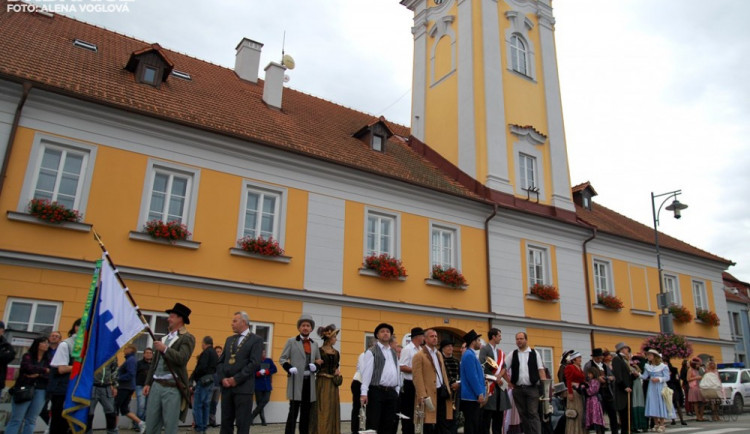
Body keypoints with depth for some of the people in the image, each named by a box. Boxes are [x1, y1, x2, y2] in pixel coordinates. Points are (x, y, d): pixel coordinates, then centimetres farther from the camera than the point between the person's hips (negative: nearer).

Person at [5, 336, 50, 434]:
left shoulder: (48, 360, 11)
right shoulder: (27, 356, 4)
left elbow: (50, 376, 1)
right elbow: (28, 367, -15)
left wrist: (38, 375, -15)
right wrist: (45, 370, -5)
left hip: (40, 392, 3)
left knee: (31, 420, 4)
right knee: (16, 419, -3)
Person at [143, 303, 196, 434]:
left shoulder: (187, 338, -4)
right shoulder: (164, 338, 17)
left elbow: (182, 359, -18)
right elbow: (154, 363, 19)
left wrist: (165, 349, -16)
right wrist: (148, 383, 14)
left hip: (172, 387, -6)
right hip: (156, 385, 7)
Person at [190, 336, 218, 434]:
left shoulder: (206, 352, -12)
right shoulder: (215, 354, 15)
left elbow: (201, 367, -20)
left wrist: (191, 378, -9)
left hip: (202, 381, -9)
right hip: (210, 381, 9)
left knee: (197, 405, -2)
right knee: (206, 405, 12)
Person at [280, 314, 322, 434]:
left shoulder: (314, 344, 17)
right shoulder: (291, 341, 4)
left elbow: (319, 361, 21)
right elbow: (282, 359, 2)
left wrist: (315, 366, -2)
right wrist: (290, 369, -15)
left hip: (309, 381, 4)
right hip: (296, 381, -4)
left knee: (306, 413, 9)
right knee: (293, 412, -5)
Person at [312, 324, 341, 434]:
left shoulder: (336, 353, 10)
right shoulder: (319, 351, -8)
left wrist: (338, 373, 2)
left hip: (333, 384, 6)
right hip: (322, 384, -6)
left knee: (332, 411, 8)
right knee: (322, 412, -4)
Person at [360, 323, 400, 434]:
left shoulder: (394, 353, 17)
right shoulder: (371, 351, -4)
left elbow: (397, 373, 18)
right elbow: (366, 372, -11)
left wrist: (397, 391, 12)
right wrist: (364, 393, -17)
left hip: (392, 392, 6)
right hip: (376, 391, -6)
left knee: (389, 425, 10)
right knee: (373, 424, -3)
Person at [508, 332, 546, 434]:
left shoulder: (535, 353, 4)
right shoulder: (513, 354, 7)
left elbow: (541, 370, 2)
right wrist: (510, 382, 4)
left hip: (532, 388, -2)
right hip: (518, 389, 2)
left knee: (533, 414, -6)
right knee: (523, 414, 8)